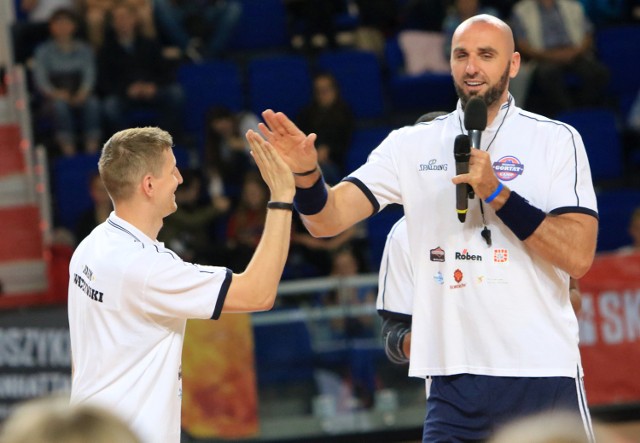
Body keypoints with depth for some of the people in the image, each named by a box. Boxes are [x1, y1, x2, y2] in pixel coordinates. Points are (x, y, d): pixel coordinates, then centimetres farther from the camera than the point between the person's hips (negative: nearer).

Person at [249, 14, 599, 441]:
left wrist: (496, 192, -15)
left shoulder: (557, 139, 1)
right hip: (454, 380, 2)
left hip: (542, 375, -2)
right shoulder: (412, 144, 8)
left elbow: (578, 256, -8)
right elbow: (328, 219, -1)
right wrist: (306, 174, -22)